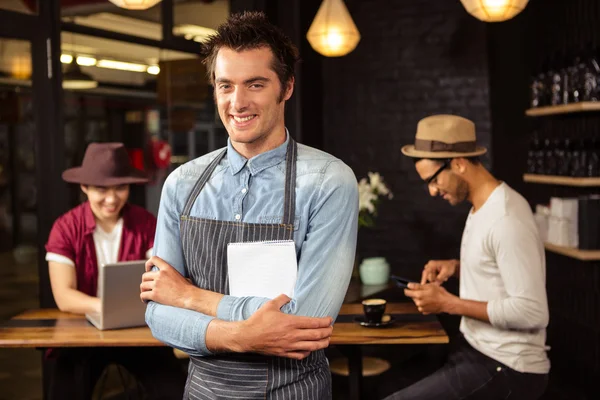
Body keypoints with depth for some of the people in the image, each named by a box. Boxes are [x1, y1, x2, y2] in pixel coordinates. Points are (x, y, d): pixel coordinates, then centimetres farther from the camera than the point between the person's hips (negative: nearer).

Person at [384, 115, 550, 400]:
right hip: (477, 348, 10)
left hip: (506, 369, -10)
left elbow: (532, 312, -26)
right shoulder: (482, 206, 8)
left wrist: (448, 303, -21)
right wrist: (457, 268, 4)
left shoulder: (506, 219, -23)